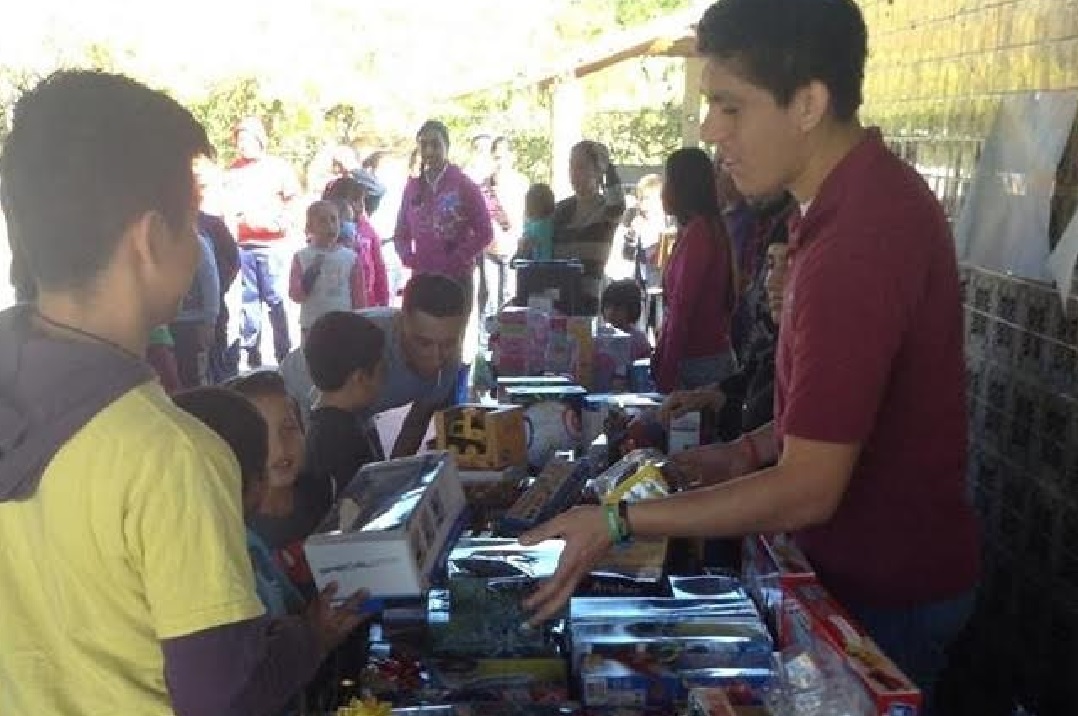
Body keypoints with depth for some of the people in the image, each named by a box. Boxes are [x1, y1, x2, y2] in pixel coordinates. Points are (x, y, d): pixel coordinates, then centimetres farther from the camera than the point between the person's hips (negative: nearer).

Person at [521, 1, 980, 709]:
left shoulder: (855, 240, -31)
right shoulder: (875, 191, 2)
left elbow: (808, 491, -29)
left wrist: (616, 521, -26)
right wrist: (748, 452, 2)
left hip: (887, 592, -9)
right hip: (889, 560, 9)